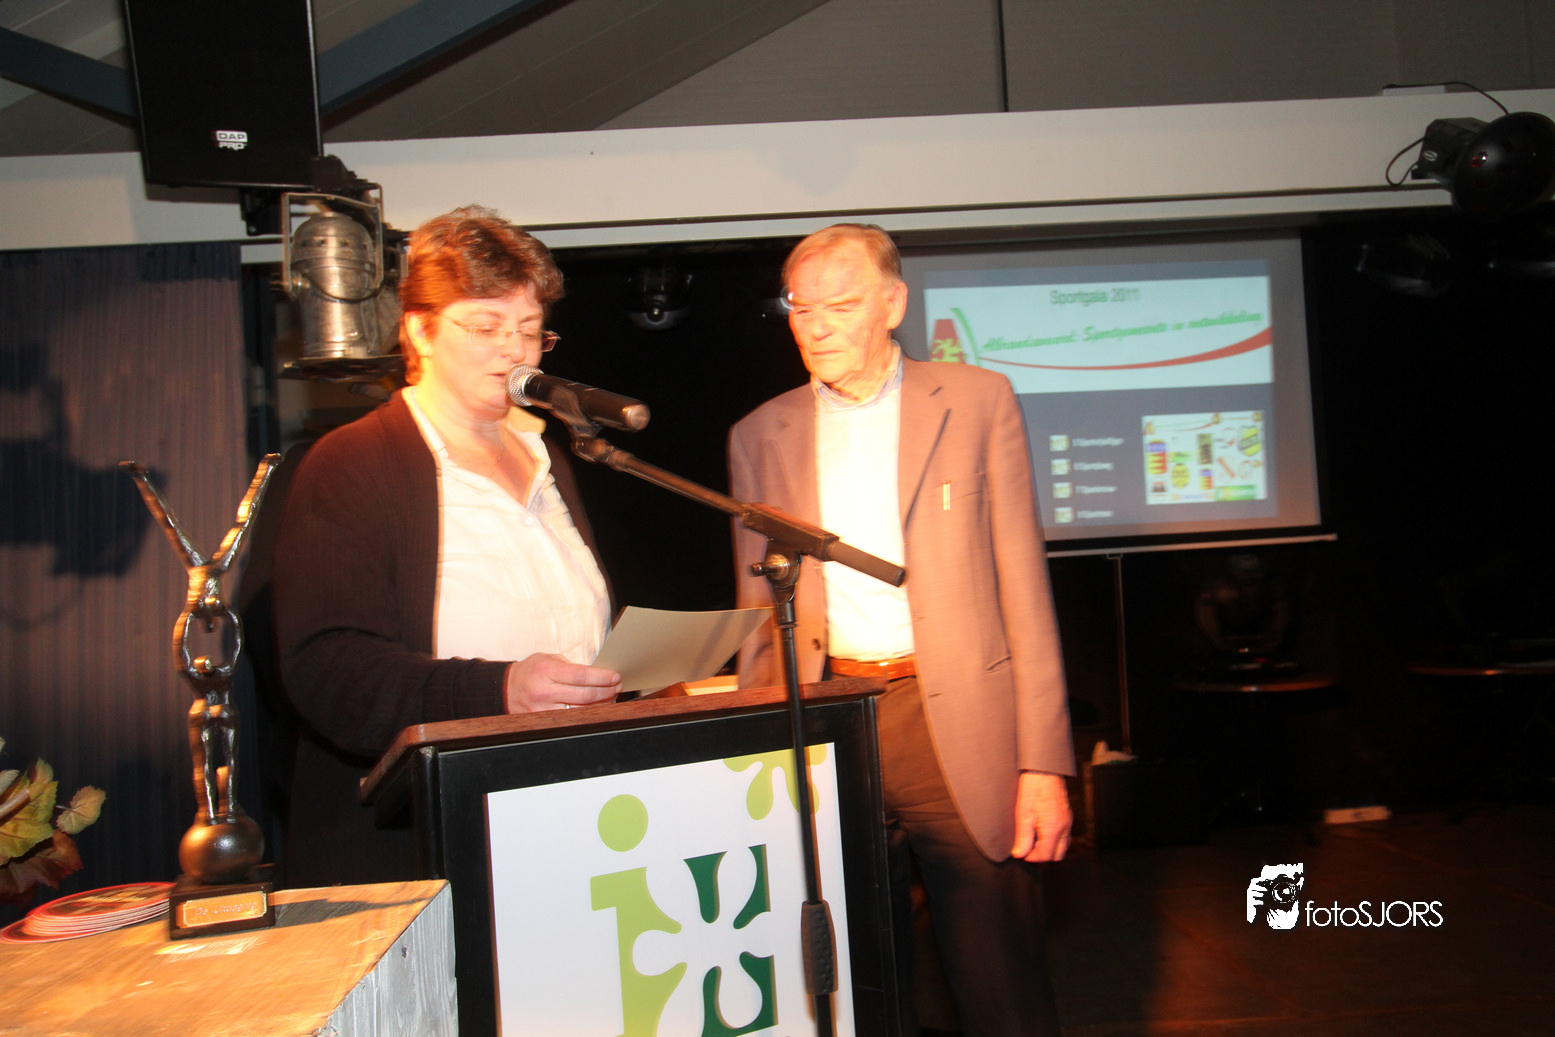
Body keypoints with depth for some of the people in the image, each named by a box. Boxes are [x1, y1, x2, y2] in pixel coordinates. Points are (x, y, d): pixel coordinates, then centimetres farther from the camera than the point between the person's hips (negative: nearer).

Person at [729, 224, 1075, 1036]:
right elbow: (758, 614, 11)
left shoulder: (978, 402, 3)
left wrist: (1043, 764, -6)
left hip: (960, 730, -2)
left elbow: (1023, 587, 0)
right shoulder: (760, 435, 9)